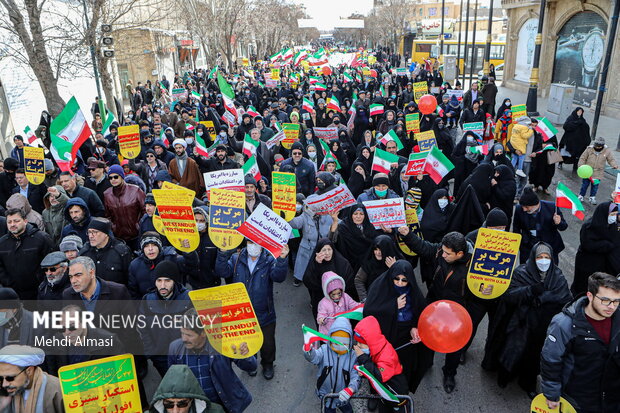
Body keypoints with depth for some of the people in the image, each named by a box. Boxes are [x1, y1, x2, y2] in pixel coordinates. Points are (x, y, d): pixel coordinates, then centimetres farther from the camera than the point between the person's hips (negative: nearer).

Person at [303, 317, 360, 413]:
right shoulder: (325, 350, -19)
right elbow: (314, 357, -39)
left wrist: (350, 389, -40)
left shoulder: (352, 356, -16)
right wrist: (308, 350, -63)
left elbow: (355, 376, -20)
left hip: (343, 396, 1)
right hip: (326, 394, -1)